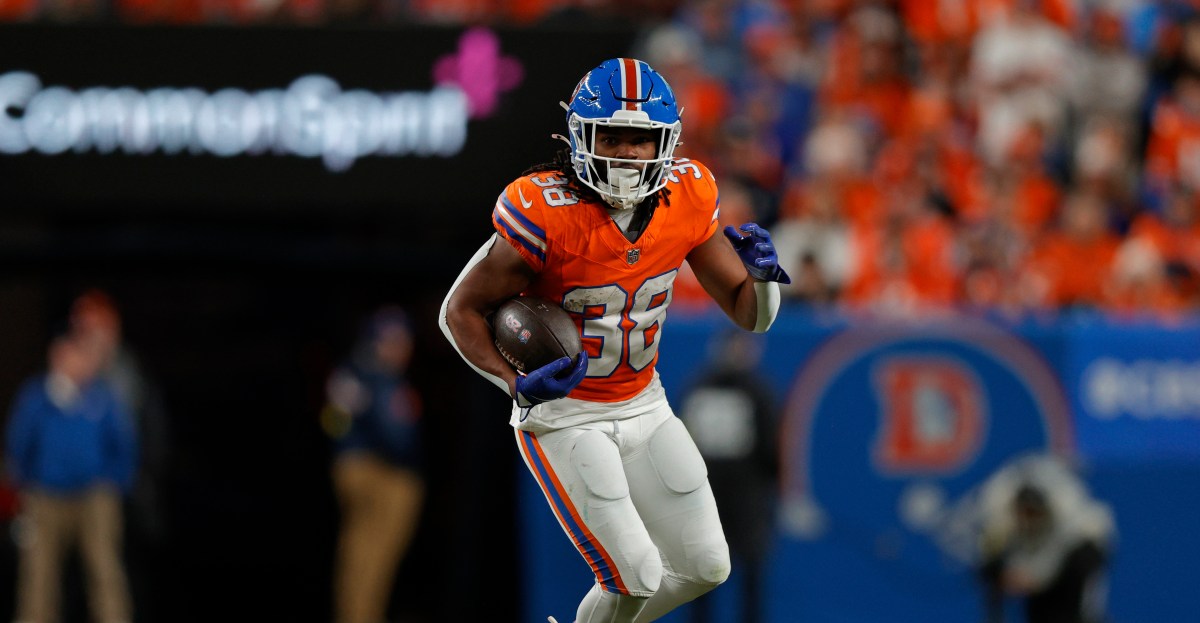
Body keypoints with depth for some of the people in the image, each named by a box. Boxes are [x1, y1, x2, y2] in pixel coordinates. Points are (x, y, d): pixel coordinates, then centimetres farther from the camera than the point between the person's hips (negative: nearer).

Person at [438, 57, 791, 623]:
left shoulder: (687, 199, -10)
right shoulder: (544, 213, -25)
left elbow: (750, 314, 0)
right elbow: (461, 310, -15)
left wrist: (762, 274, -24)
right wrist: (516, 382, -30)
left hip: (643, 405, 6)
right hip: (564, 417, -6)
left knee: (705, 569, 10)